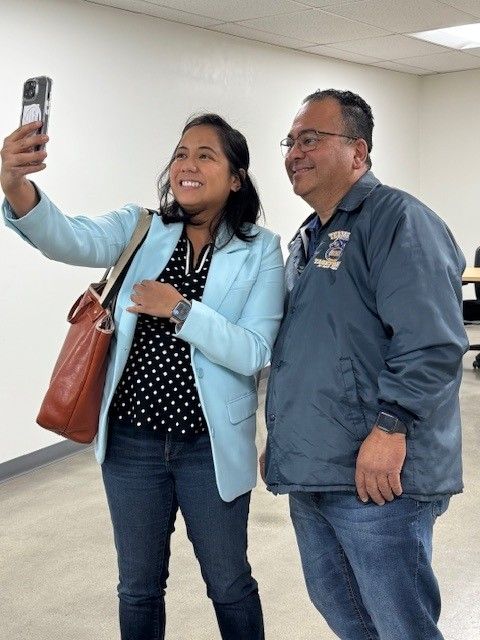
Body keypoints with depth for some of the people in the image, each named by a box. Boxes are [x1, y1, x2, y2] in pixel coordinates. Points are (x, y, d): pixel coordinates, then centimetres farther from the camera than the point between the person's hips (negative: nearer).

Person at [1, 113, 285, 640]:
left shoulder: (260, 250, -5)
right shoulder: (140, 228, -1)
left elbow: (255, 353, -13)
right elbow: (71, 240, -22)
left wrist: (181, 310, -24)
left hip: (211, 445, -2)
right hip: (131, 439, 2)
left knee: (229, 583, 15)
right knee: (139, 586, 18)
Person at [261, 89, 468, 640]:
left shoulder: (397, 220, -12)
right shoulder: (308, 238, 18)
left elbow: (432, 340, -23)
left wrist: (389, 428, -25)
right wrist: (280, 441, 23)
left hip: (375, 476, -9)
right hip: (308, 472, 9)